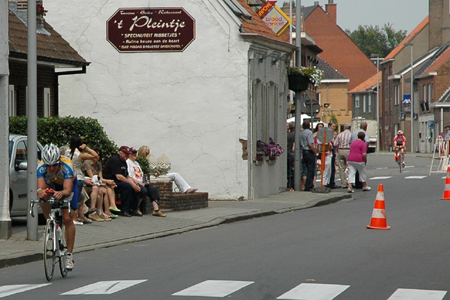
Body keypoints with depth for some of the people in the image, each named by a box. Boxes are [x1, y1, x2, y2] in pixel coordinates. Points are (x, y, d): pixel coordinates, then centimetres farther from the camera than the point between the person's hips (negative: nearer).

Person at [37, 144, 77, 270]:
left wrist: (61, 193, -70)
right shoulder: (41, 167, -33)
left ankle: (69, 254, -6)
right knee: (43, 194, -30)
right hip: (52, 184, 3)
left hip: (69, 185, -3)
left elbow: (68, 190, -47)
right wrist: (40, 191, -67)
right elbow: (40, 187, -43)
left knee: (68, 218, -15)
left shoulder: (67, 166, -39)